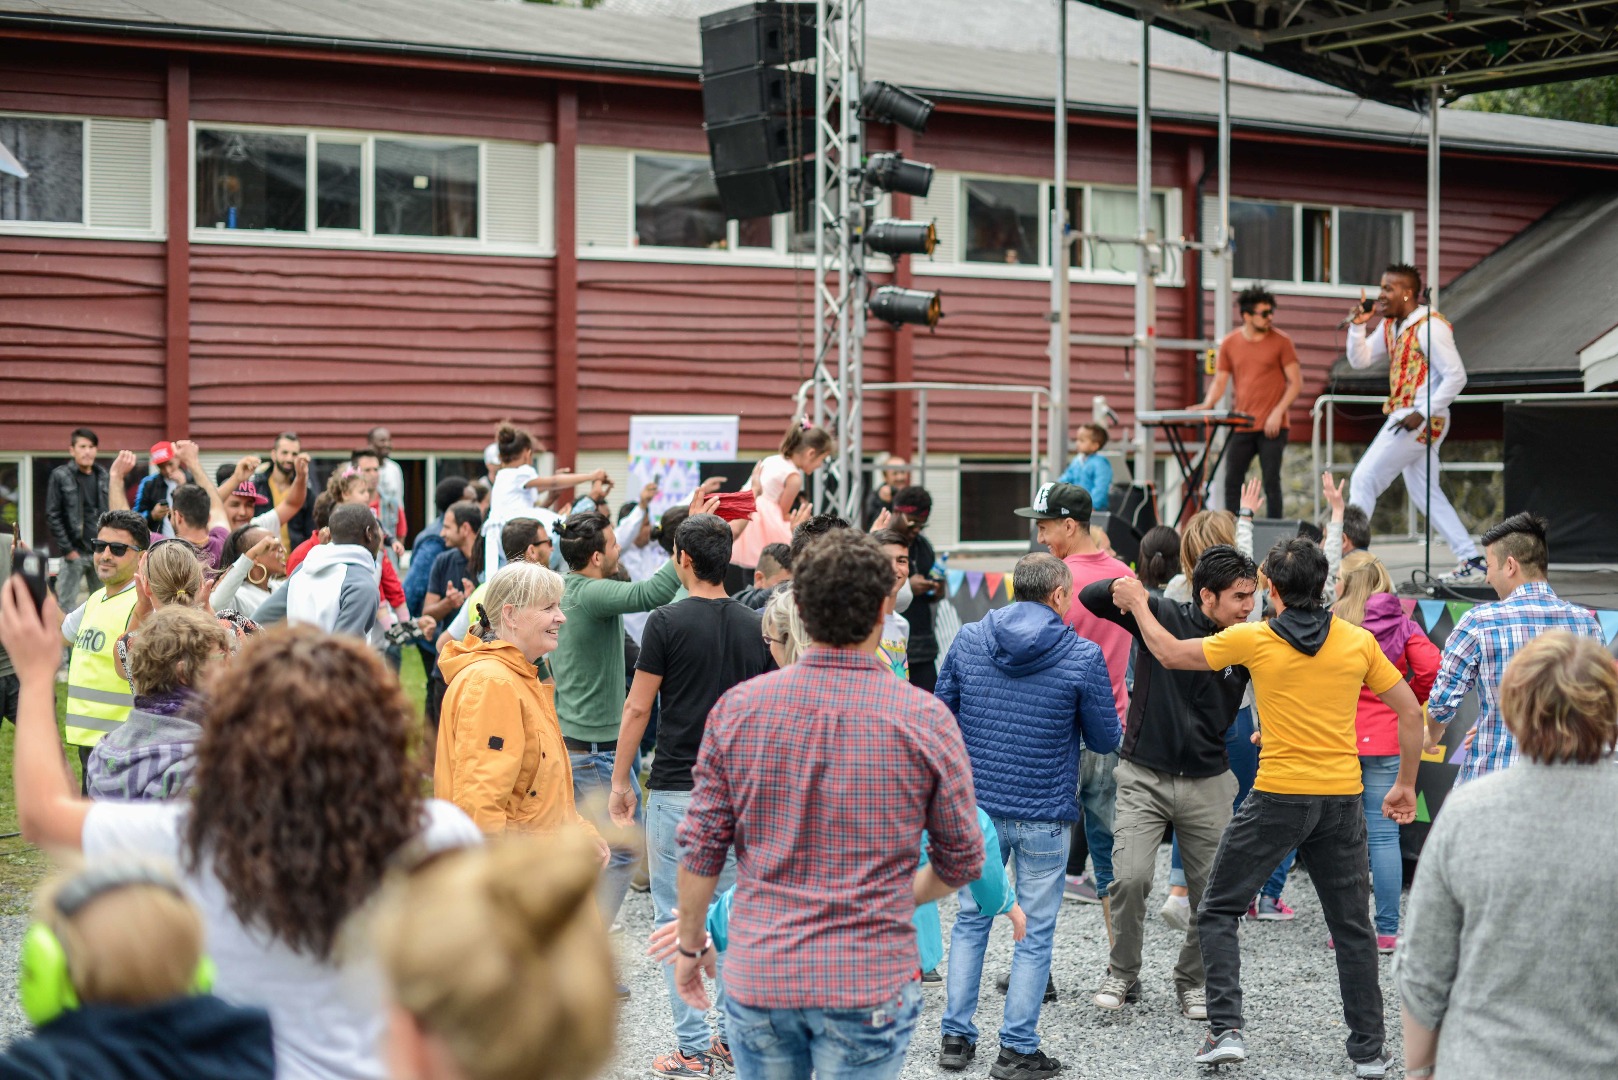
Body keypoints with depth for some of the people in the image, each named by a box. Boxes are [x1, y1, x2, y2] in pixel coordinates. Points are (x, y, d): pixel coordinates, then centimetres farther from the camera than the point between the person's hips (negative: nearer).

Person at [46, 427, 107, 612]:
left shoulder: (102, 475, 9)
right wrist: (67, 549, -9)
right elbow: (53, 516, -5)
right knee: (67, 604, -3)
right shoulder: (60, 476, -3)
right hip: (75, 553, -4)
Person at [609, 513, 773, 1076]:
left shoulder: (668, 622, -9)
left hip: (677, 789, -4)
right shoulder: (754, 625, 5)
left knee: (677, 917, 2)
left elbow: (637, 708, -7)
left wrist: (621, 781, 2)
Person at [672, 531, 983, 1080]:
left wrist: (690, 943, 15)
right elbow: (960, 863, 1)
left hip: (757, 978, 2)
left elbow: (700, 849, 0)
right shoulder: (926, 720, -8)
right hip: (867, 986, -2)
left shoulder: (738, 708, -3)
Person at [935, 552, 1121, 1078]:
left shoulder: (968, 639, -2)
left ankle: (956, 1036, 19)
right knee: (1035, 933, 7)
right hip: (1044, 817, -3)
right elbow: (1105, 739, -1)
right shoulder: (1083, 656, -10)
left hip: (976, 807, 3)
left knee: (971, 921, 17)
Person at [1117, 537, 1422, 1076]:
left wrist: (1137, 604, 22)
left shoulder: (1254, 639, -5)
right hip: (1342, 800, 3)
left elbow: (1171, 653, 6)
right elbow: (1410, 713, 6)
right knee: (1352, 925, 13)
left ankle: (1226, 1029, 1)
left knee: (1218, 911, 11)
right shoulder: (1359, 641, 2)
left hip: (1277, 798, -3)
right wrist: (1405, 784, 17)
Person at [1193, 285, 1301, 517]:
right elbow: (1220, 381, 10)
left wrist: (1278, 412, -14)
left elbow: (1296, 382, -2)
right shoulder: (1229, 343, 7)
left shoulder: (1281, 342, -1)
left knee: (1271, 482, -3)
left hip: (1272, 426, -3)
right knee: (1232, 482, 3)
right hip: (1241, 426, 3)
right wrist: (1207, 405, -9)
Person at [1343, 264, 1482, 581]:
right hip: (1405, 417, 10)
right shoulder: (1391, 326, 12)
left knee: (1364, 479, -7)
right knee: (1424, 492, 13)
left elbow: (1456, 376, -17)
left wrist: (1423, 413, -22)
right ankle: (1471, 561, 15)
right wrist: (1358, 326, -1)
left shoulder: (1429, 326, -15)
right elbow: (1360, 360, 15)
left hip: (1422, 420, -10)